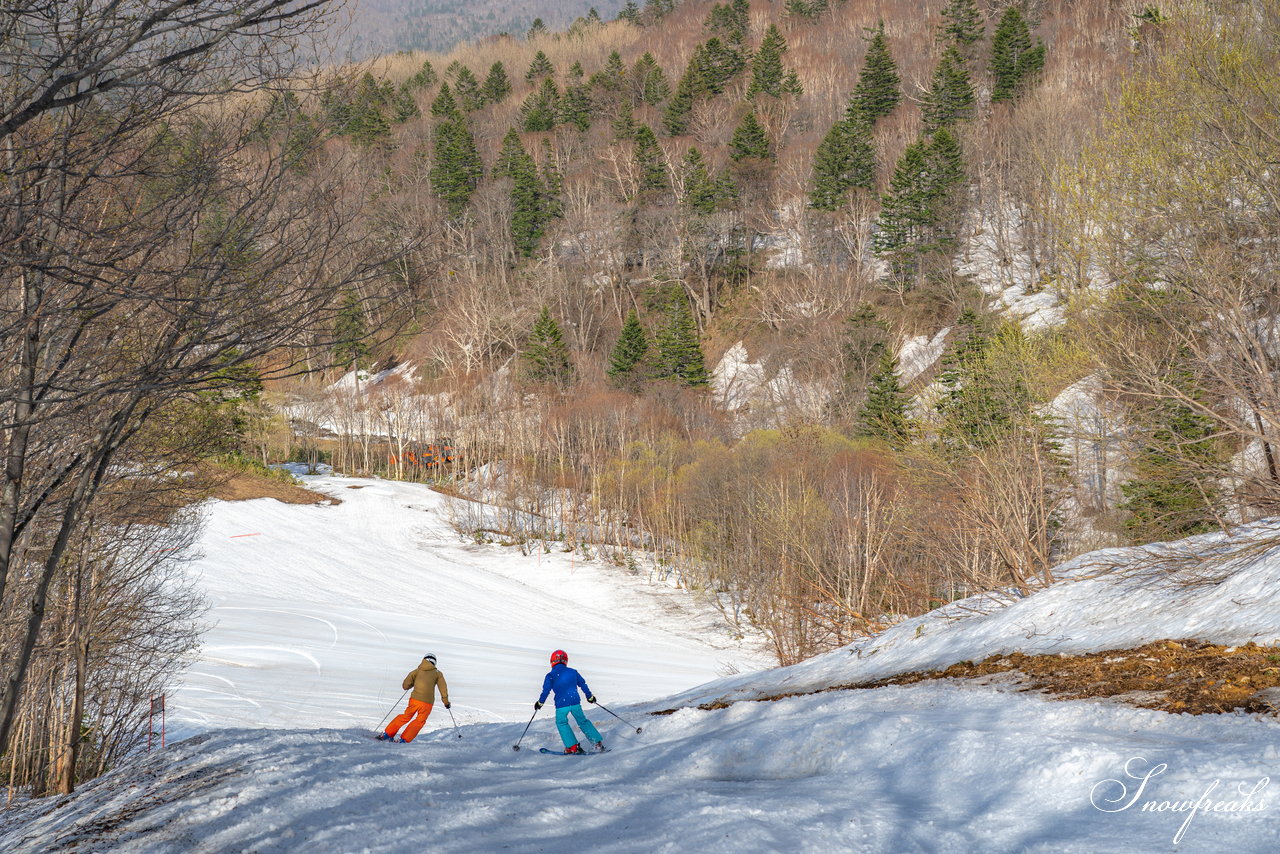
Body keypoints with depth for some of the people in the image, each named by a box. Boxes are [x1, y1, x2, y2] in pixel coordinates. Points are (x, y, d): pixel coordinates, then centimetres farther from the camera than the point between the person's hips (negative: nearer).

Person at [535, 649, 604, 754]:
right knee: (583, 722, 17)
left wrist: (540, 703, 12)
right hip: (575, 702, 3)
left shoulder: (551, 676, -1)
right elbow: (583, 684, 16)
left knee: (561, 723, 16)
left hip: (561, 704, -3)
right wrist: (590, 696, 29)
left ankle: (572, 746, 4)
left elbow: (546, 690, -2)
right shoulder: (573, 672, 10)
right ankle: (598, 742, 11)